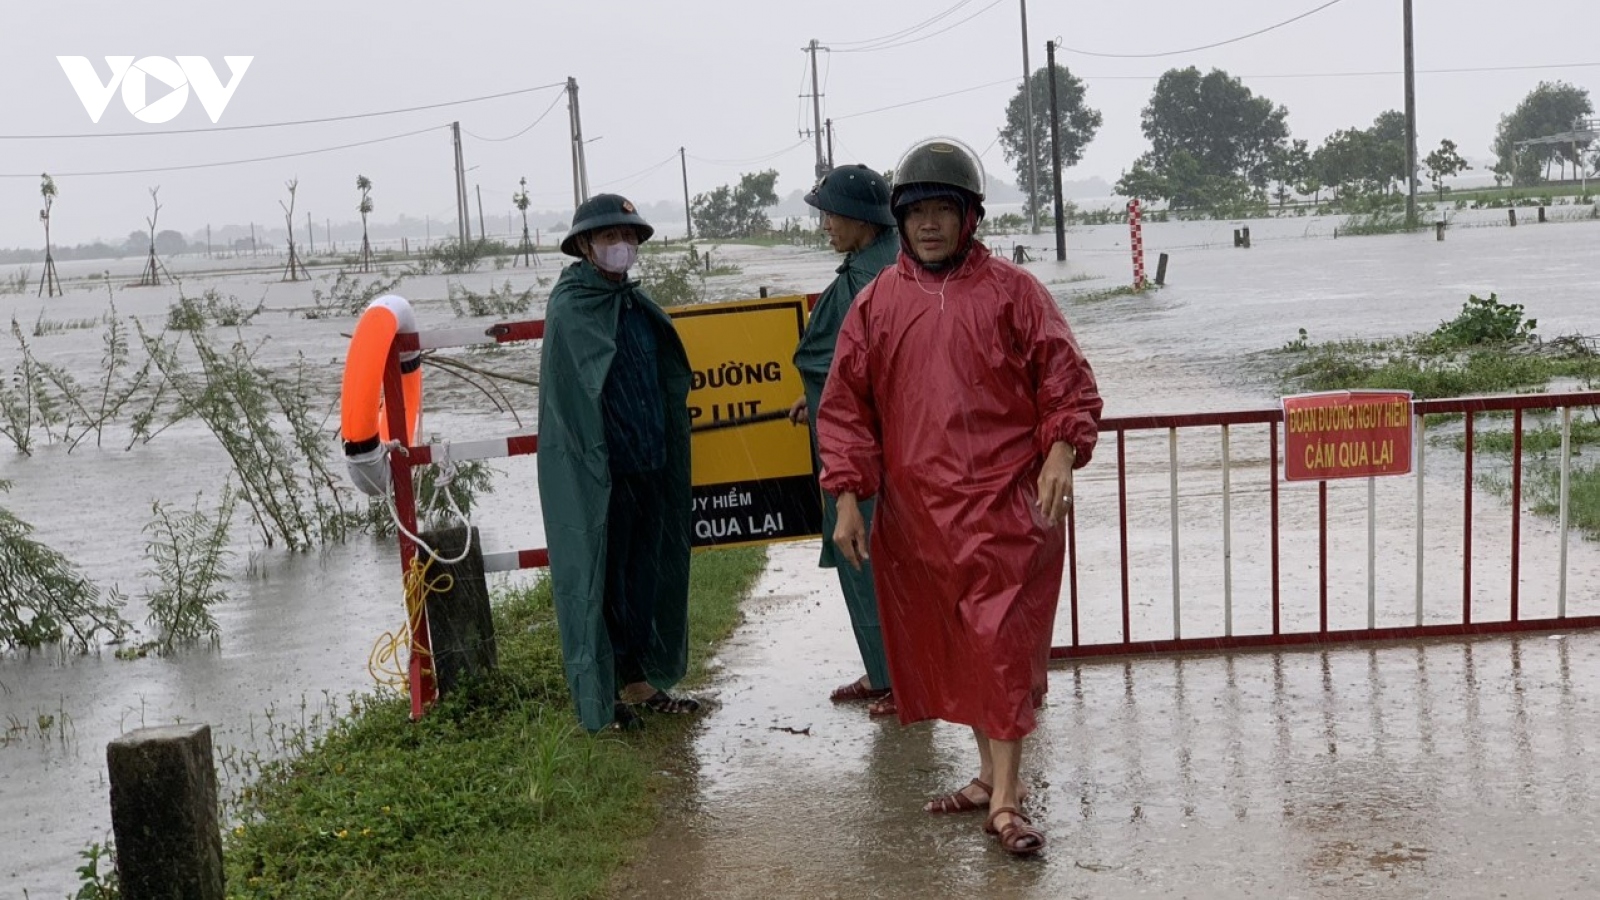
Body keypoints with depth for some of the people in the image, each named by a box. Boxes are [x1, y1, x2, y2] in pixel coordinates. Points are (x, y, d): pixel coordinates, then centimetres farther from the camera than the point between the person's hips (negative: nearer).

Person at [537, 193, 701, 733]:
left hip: (647, 466, 7)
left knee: (645, 575, 13)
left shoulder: (637, 306, 11)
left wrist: (662, 454, 11)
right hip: (596, 474, -7)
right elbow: (572, 401, -15)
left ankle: (639, 682, 24)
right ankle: (599, 695, 10)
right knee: (599, 577, 0)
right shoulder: (570, 309, -11)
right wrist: (597, 465, -19)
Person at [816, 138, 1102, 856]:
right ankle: (991, 771, 28)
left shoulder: (1012, 292, 0)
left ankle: (1004, 799, 0)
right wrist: (847, 500, 2)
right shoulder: (876, 304, 7)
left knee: (1003, 641, -5)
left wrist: (1060, 456, -15)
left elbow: (1067, 383, 1)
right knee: (943, 643, 12)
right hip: (915, 509, 4)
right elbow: (845, 406, 8)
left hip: (1004, 501, -3)